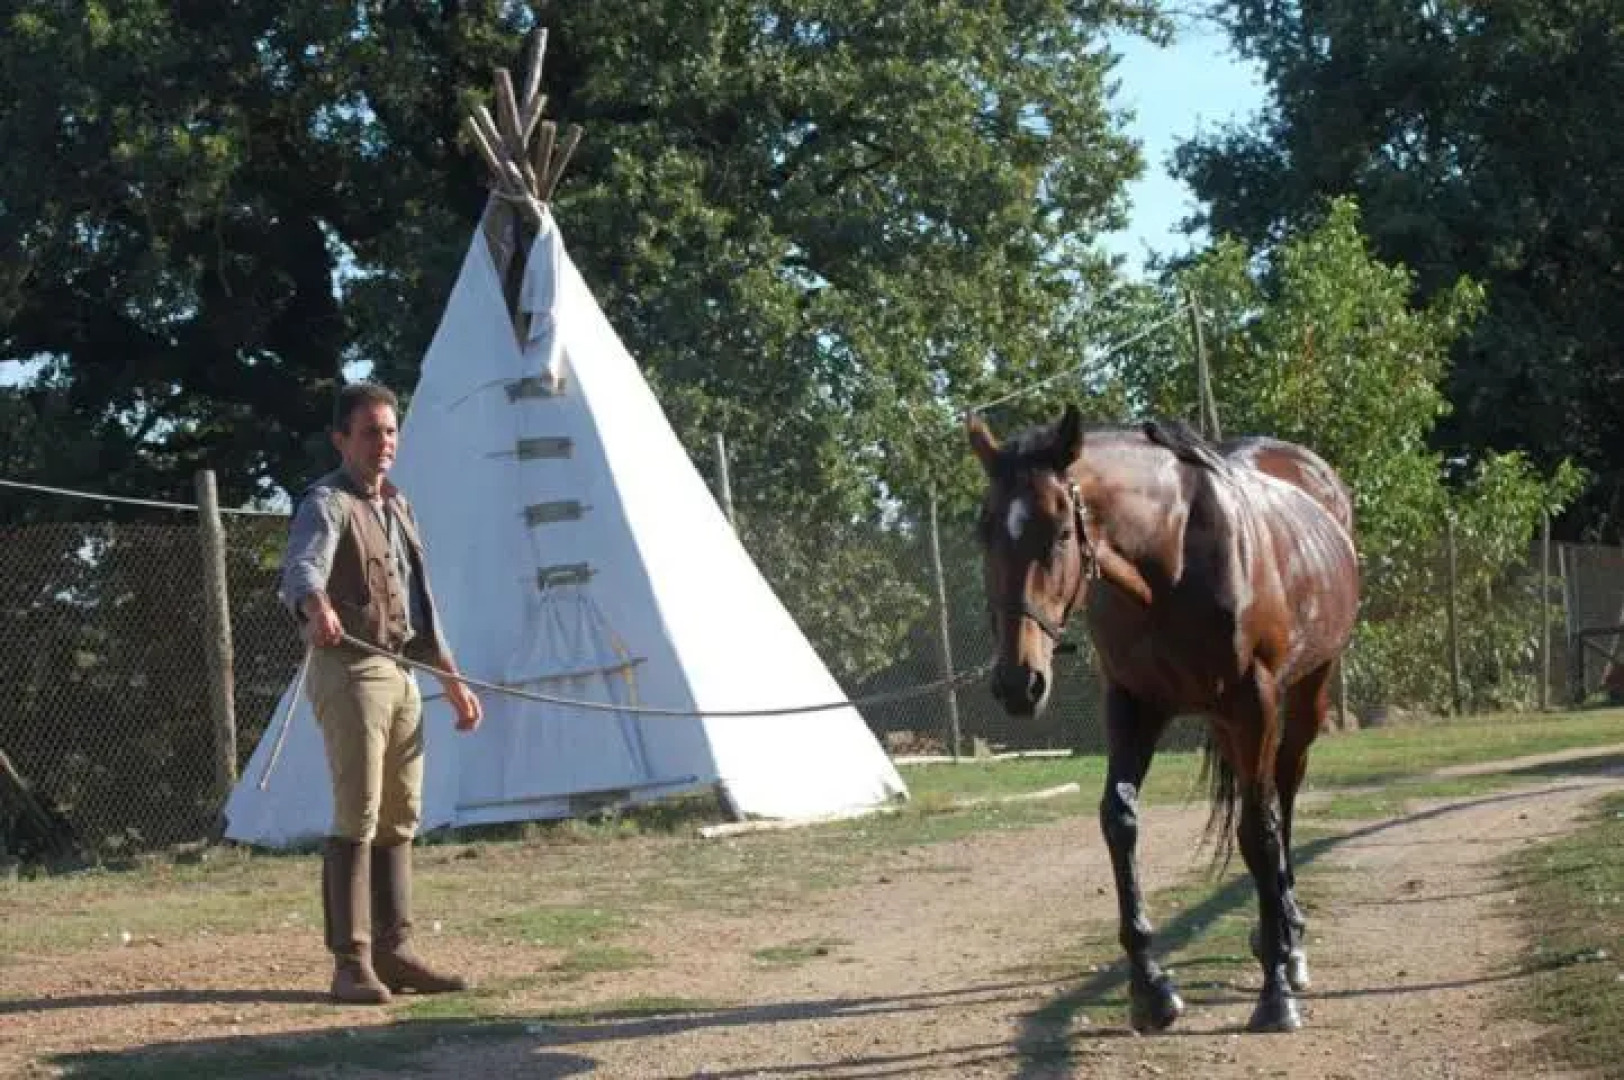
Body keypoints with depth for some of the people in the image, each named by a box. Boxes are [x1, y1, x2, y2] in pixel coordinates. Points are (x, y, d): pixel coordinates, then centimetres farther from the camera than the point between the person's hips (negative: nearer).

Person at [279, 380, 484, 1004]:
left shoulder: (397, 506, 18)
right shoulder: (327, 504, -9)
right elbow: (301, 570, -30)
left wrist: (451, 678, 22)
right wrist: (316, 606, -53)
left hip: (401, 673, 9)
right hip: (349, 671, -8)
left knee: (399, 820, 10)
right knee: (356, 819, -11)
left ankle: (394, 952, 16)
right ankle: (350, 962, -10)